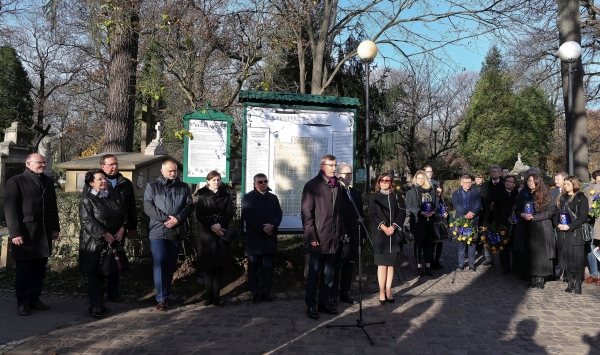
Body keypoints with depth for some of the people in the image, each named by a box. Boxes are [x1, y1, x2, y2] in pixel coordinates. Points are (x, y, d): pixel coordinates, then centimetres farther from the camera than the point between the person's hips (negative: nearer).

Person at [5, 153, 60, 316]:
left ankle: (34, 298, 19)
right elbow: (10, 209, -9)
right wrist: (15, 232, -15)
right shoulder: (15, 181, -3)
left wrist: (55, 227, 12)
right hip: (25, 233, -5)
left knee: (39, 268, 9)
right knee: (23, 269, 2)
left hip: (44, 233, 5)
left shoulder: (48, 181, 15)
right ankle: (22, 302, 12)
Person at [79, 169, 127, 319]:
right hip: (94, 242, -6)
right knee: (94, 275, 1)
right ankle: (95, 307, 8)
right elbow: (88, 220, -16)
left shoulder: (112, 196, 11)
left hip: (112, 242, 6)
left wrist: (122, 229, -6)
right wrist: (105, 235, -19)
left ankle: (100, 303, 23)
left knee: (103, 274, 13)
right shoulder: (87, 199, -8)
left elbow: (122, 214, 11)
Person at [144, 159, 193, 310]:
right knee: (160, 263, -8)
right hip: (158, 231, -3)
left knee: (170, 265, 11)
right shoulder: (152, 187, 3)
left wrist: (177, 219, -14)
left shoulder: (183, 187, 10)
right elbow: (148, 207, -7)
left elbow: (189, 205, 2)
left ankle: (166, 295, 23)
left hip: (177, 232, 3)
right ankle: (162, 298, -4)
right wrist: (166, 218, -16)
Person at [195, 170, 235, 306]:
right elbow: (199, 215, -2)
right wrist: (212, 226, -14)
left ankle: (216, 295, 4)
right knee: (208, 265, -1)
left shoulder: (226, 196, 10)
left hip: (222, 234, 1)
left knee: (219, 266, 0)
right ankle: (209, 294, 7)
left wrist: (220, 224, -14)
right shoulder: (203, 196, 6)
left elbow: (230, 213, 2)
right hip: (206, 234, -1)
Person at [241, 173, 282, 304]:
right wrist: (262, 228, -15)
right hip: (254, 238, -3)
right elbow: (247, 216, -9)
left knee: (268, 266, 5)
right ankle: (255, 292, 11)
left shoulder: (273, 198, 15)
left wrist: (272, 225, -14)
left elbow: (279, 214, 6)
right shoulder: (248, 197, 2)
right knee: (253, 266, 3)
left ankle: (266, 290, 14)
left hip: (270, 238, 3)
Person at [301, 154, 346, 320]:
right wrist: (311, 236, -14)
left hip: (333, 238, 6)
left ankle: (324, 302, 24)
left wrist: (342, 232, 9)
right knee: (314, 273, 4)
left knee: (329, 273, 12)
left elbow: (340, 212, 15)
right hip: (318, 238, -5)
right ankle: (311, 305, 15)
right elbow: (306, 213, -9)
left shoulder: (337, 185, 11)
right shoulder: (312, 185, -6)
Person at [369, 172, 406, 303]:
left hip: (394, 234, 2)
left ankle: (388, 291, 8)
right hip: (380, 234, -2)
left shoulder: (397, 196, 8)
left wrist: (393, 226, -11)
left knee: (391, 264, 3)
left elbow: (402, 212, 2)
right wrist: (383, 227, -14)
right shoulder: (374, 197, 5)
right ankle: (382, 292, 0)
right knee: (382, 263, -3)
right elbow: (372, 215, -2)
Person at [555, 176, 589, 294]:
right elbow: (556, 214, 13)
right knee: (566, 258, 6)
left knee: (577, 258, -4)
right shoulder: (561, 198, 14)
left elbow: (583, 217, -8)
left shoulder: (581, 198, -2)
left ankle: (577, 284, 3)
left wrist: (570, 226, -17)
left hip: (576, 232, -5)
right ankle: (570, 283, 13)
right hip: (563, 233, 5)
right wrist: (558, 224, -4)